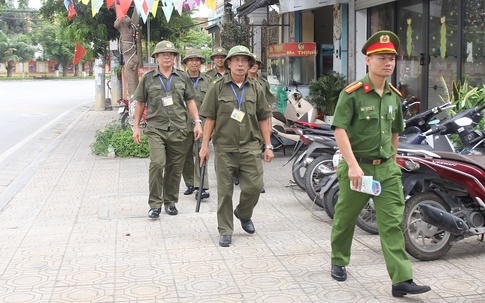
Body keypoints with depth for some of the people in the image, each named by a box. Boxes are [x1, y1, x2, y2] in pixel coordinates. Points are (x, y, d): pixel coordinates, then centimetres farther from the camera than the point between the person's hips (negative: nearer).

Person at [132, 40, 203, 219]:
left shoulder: (183, 77, 11)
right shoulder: (148, 78, 7)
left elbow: (190, 101, 14)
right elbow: (140, 103, 12)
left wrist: (197, 122, 3)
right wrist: (136, 127, 8)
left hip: (178, 129, 2)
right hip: (155, 128, -2)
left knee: (175, 168, 5)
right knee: (157, 163, -17)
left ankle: (170, 202, 21)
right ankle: (155, 204, -7)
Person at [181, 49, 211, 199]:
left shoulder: (207, 81, 11)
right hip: (184, 123, 1)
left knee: (201, 153, -11)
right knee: (185, 155, 6)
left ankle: (202, 187, -13)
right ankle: (190, 184, 20)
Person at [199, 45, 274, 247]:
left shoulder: (256, 89, 10)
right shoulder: (218, 87, 3)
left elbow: (263, 119, 12)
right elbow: (209, 118, 3)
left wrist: (268, 146, 7)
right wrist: (205, 145, -1)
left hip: (250, 147, 2)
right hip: (224, 148, -2)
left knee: (254, 186, -3)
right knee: (225, 191, 2)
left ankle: (244, 215, 27)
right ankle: (225, 231, 12)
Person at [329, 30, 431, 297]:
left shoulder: (394, 96, 9)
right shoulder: (352, 93, -10)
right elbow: (340, 130, -16)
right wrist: (353, 165, -23)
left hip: (386, 169, 4)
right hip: (357, 167, -4)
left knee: (393, 224, -4)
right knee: (345, 219, 12)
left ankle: (401, 280, -6)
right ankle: (339, 262, 35)